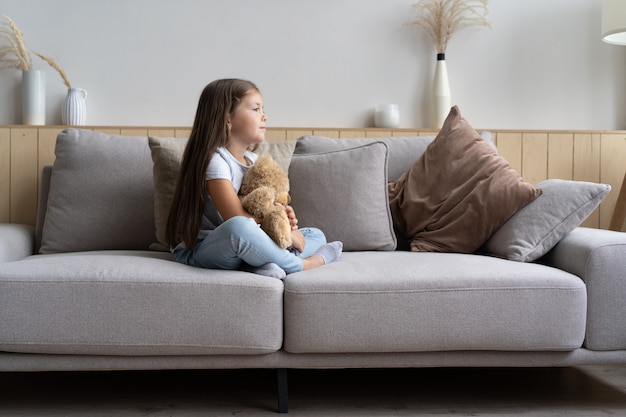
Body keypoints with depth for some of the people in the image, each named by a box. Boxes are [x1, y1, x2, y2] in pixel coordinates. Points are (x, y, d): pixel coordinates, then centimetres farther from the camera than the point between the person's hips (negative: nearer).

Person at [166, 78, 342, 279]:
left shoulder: (254, 161, 8)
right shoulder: (215, 160, -17)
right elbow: (237, 220, -25)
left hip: (238, 249, 9)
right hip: (197, 250, -8)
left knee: (316, 235, 6)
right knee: (240, 227, -41)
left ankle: (268, 264, -24)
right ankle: (298, 265, -17)